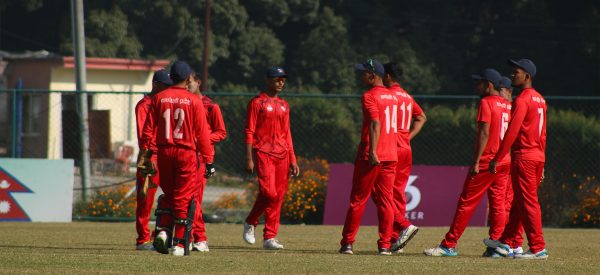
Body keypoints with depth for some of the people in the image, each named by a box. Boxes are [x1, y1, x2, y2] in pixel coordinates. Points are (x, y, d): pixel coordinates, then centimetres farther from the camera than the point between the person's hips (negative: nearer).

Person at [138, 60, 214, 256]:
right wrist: (208, 160, 0)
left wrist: (145, 154, 6)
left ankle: (163, 231, -1)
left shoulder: (159, 98, 3)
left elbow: (148, 129, 1)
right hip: (186, 152, -3)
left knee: (168, 194, 18)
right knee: (183, 198, 2)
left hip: (164, 152, 3)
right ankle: (179, 243, 2)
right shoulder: (194, 101, -4)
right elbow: (202, 133, -5)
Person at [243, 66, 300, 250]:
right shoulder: (257, 102, -1)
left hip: (282, 155, 6)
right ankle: (250, 223, 6)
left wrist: (293, 160, 14)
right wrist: (249, 159, -13)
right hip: (263, 153, -6)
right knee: (269, 192, -18)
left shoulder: (284, 105, 18)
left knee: (279, 195, 2)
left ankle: (270, 238, 6)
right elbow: (249, 132, -5)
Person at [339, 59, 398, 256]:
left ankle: (347, 243, 5)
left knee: (358, 199, 1)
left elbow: (375, 123, -21)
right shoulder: (393, 97, 14)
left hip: (371, 156, -6)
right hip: (390, 156, 6)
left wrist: (372, 151, -28)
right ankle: (385, 245, 2)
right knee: (386, 201, 6)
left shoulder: (369, 96, -10)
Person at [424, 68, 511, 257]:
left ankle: (449, 245, -4)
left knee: (466, 202, -5)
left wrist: (476, 162, -17)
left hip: (486, 162, -8)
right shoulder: (507, 105, 14)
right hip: (505, 162, 8)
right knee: (498, 204, 8)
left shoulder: (486, 103, -10)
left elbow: (484, 133, -17)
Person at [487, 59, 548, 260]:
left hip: (524, 156, -9)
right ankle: (508, 242, 26)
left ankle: (538, 249, -6)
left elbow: (512, 132, -19)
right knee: (519, 201, 17)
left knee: (528, 202, -5)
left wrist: (497, 158, -17)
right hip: (538, 156, 9)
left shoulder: (522, 100, -14)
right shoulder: (540, 100, 14)